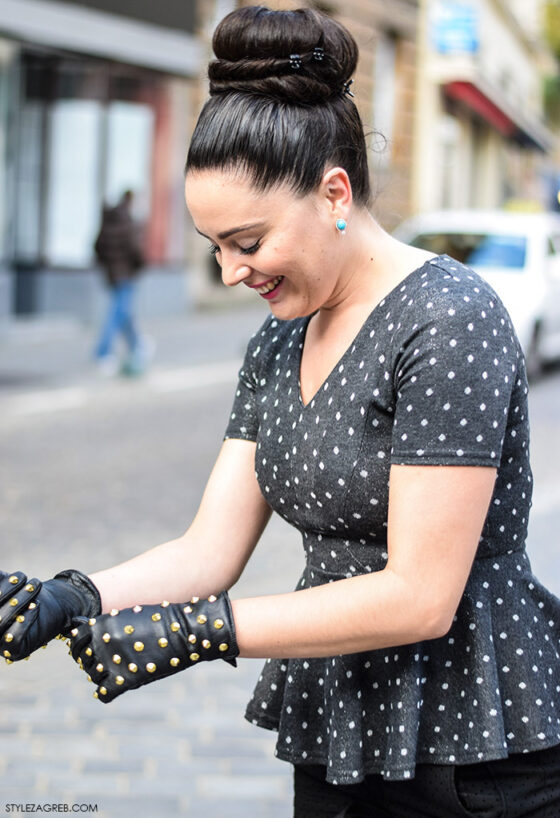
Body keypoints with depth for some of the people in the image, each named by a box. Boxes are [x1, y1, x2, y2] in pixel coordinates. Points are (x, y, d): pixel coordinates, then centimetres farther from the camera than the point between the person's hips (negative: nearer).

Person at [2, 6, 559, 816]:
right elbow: (210, 550, 4)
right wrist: (70, 599, -14)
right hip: (340, 741, 7)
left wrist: (195, 629, -23)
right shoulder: (277, 344, 7)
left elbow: (420, 597, -22)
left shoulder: (450, 320, -18)